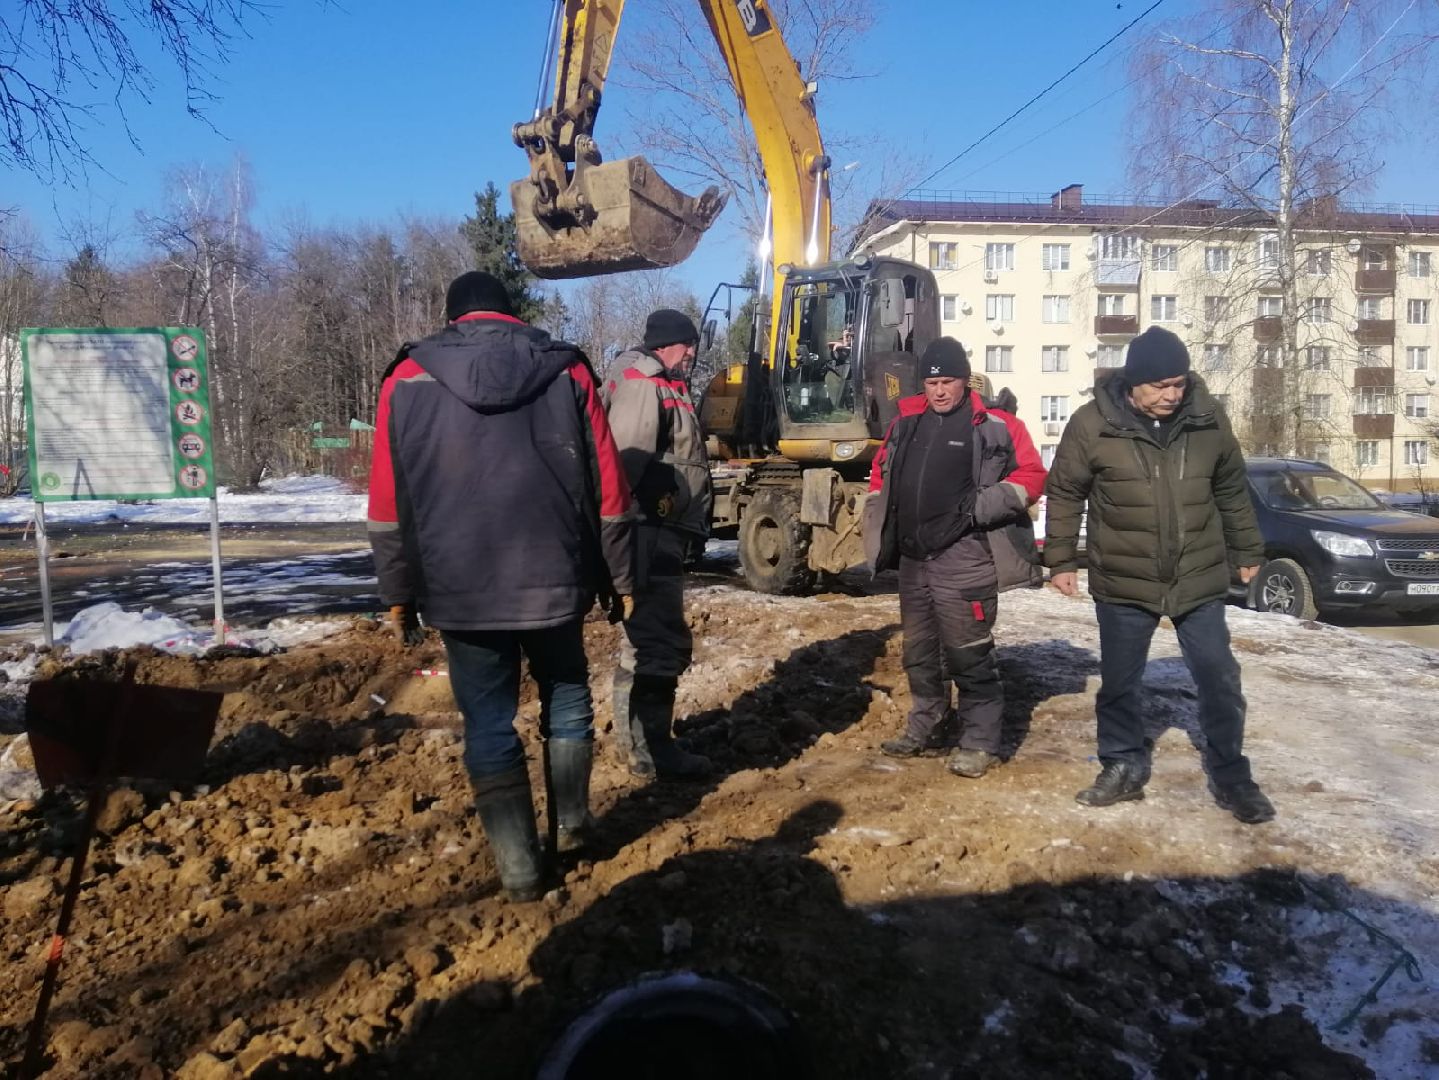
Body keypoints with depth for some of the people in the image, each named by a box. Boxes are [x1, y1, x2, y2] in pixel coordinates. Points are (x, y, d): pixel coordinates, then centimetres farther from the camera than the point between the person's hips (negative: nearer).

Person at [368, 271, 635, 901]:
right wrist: (618, 577, 10)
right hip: (555, 581, 1)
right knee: (567, 697, 22)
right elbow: (607, 488, 2)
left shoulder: (408, 381, 2)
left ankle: (518, 866, 12)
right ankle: (570, 823, 29)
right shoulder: (567, 372, 3)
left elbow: (388, 504, 2)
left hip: (460, 590, 0)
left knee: (489, 723, 8)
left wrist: (398, 594, 10)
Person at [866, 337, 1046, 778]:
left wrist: (983, 506, -16)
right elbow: (882, 470, 24)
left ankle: (979, 742, 9)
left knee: (968, 655, -4)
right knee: (919, 651, 16)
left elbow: (1031, 476, -5)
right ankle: (923, 730, 31)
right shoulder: (907, 422, 12)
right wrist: (881, 527, 15)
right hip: (912, 559, 7)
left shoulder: (994, 426, -5)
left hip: (962, 560, -6)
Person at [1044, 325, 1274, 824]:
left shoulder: (1208, 418, -4)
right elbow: (1064, 494, -2)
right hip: (1122, 584, -1)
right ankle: (1123, 767, 28)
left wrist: (1246, 551, 16)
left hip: (1199, 580, 2)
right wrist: (1060, 560, 0)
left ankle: (1231, 776, 24)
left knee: (1220, 680, 8)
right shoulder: (1092, 424, -12)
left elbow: (1232, 492, 9)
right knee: (1119, 683, 10)